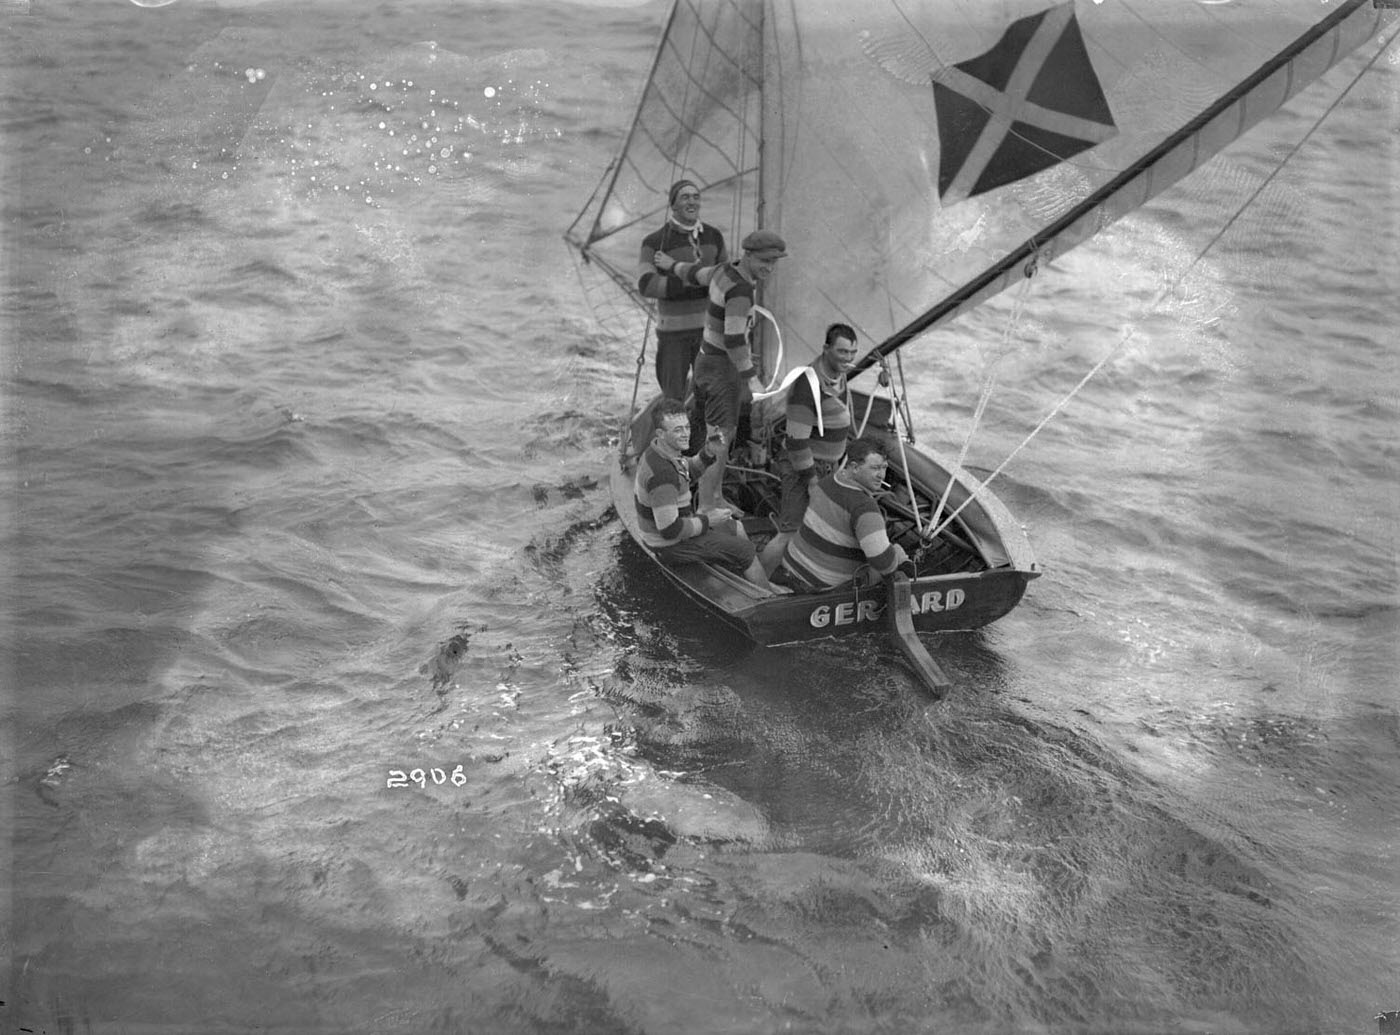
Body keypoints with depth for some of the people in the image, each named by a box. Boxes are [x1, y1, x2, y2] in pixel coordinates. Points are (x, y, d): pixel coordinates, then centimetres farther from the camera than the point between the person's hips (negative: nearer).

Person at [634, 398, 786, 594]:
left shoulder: (658, 450, -4)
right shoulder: (661, 472, -35)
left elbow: (691, 468, 18)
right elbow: (670, 530, -35)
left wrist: (709, 452, -4)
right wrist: (708, 520, -20)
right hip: (672, 545, -10)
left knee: (737, 528, 22)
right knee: (744, 549, 0)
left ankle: (759, 583, 35)